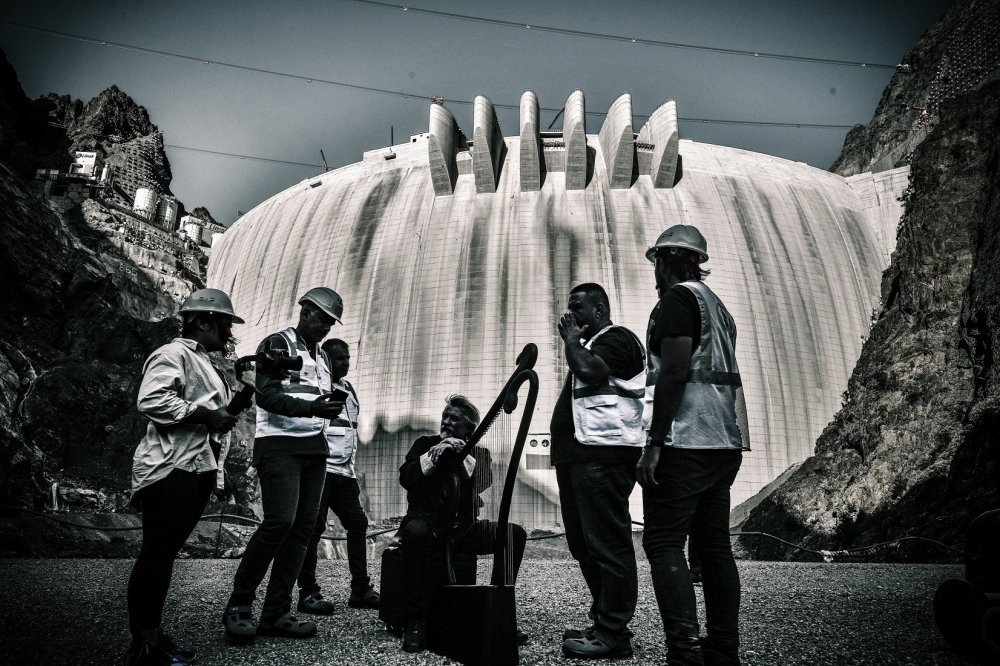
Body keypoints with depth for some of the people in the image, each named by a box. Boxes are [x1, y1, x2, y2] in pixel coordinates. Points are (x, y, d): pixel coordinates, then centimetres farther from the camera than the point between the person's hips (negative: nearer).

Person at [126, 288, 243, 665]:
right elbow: (150, 401, -22)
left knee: (166, 554, 12)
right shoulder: (172, 354, -7)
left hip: (198, 467, 10)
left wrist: (227, 414, 13)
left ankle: (152, 635, 19)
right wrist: (205, 414, -18)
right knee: (156, 555, -6)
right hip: (170, 468, -9)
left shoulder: (206, 362, 23)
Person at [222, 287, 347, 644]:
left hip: (314, 448, 8)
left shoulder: (321, 357, 23)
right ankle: (238, 606, -1)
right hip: (279, 445, -7)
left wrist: (330, 408, 7)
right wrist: (311, 407, -24)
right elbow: (265, 395, -13)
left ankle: (276, 614, 6)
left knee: (303, 527, 1)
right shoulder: (277, 344, -1)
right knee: (280, 521, -18)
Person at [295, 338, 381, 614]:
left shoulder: (349, 390, 19)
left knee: (358, 523, 7)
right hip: (319, 469, -8)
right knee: (314, 527, -6)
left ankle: (361, 589, 15)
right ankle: (308, 592, 3)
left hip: (344, 471, 8)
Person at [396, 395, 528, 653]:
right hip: (427, 522, -2)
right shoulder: (425, 444, 10)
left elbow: (484, 483, -7)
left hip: (463, 527, 3)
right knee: (415, 531, -38)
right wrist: (433, 455, -17)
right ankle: (415, 620, -30)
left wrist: (464, 457, -21)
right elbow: (405, 477, -4)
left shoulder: (479, 453, 13)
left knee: (514, 533, -18)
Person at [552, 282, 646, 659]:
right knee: (584, 544, 13)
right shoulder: (588, 345, 25)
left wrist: (571, 340, -6)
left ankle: (613, 634, -3)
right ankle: (603, 622, 23)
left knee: (606, 544, -8)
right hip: (578, 456, 11)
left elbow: (589, 370, -20)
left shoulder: (617, 338, -3)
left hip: (603, 455, -11)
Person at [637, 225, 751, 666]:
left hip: (686, 442, -9)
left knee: (663, 543, -7)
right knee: (714, 544, 11)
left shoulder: (678, 296, -6)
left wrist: (653, 444, -19)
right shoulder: (716, 304, 22)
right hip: (725, 441, 9)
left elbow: (674, 371, -17)